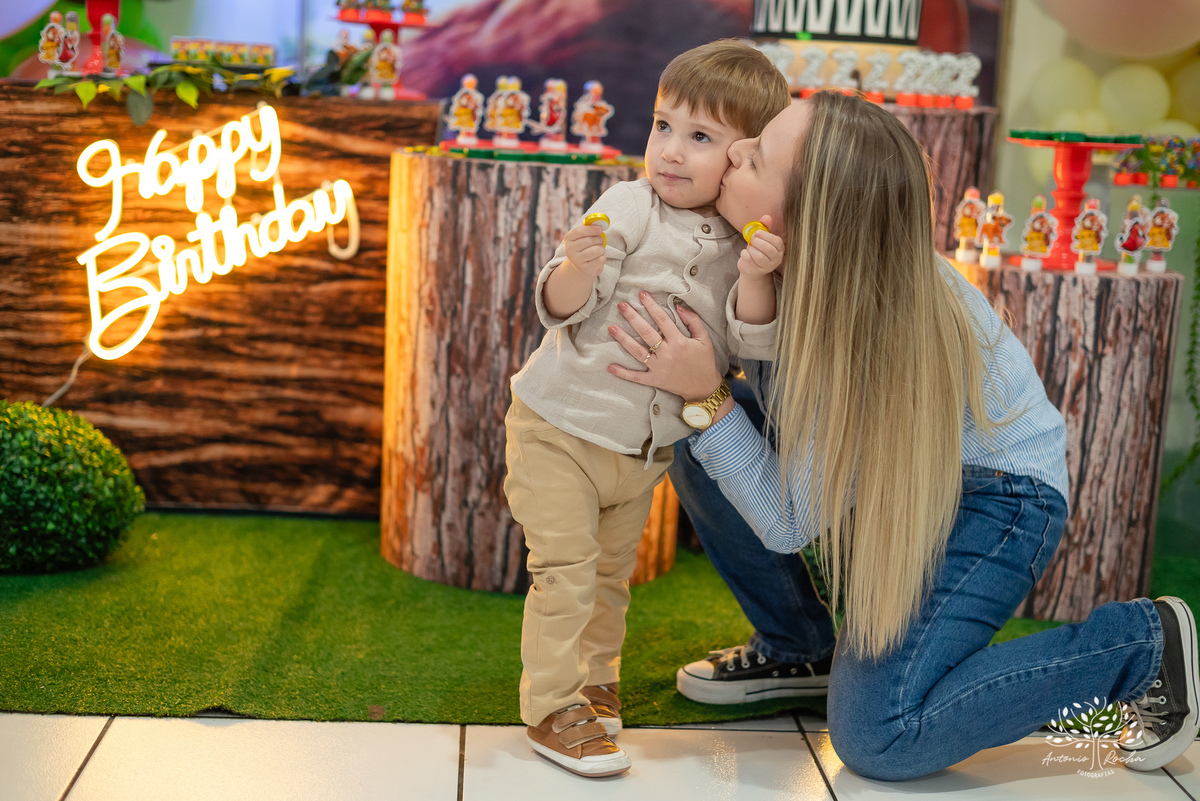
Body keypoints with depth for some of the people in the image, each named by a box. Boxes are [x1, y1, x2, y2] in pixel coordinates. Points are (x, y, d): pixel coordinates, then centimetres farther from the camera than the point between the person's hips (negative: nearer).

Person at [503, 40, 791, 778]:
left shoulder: (749, 243, -3)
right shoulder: (630, 208, -16)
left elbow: (751, 344, -12)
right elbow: (560, 308, -18)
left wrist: (756, 277, -28)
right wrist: (579, 267, -39)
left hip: (645, 447, 5)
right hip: (560, 427, -4)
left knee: (614, 571, 19)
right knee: (565, 567, -7)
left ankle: (594, 682, 36)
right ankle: (554, 708, 4)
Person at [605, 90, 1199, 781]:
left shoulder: (863, 333, -36)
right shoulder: (797, 257, -16)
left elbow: (788, 524, -27)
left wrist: (707, 399, -33)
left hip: (997, 495, -8)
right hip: (897, 471, 8)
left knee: (876, 736, -17)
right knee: (700, 448, -9)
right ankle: (799, 648, 13)